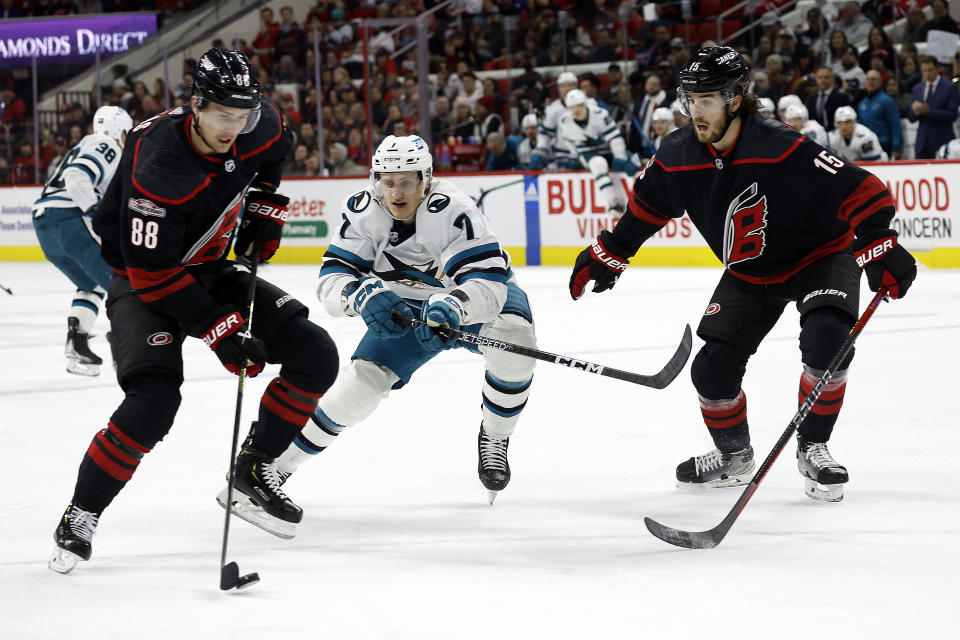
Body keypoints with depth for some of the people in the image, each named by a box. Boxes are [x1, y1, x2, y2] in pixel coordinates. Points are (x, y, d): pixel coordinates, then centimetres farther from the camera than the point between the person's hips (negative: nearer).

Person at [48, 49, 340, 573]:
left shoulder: (259, 128, -14)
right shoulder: (158, 167, -34)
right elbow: (152, 273, -30)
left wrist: (264, 212, 7)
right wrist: (221, 332, -30)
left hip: (214, 269, 7)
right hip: (144, 283, -7)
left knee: (314, 356, -2)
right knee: (154, 398, -28)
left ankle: (254, 469, 13)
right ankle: (80, 516, -12)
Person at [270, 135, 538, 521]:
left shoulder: (452, 212, -34)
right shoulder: (362, 211, -21)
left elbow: (488, 283, -43)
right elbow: (332, 281, -23)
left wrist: (453, 304, -64)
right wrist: (362, 295, -46)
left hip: (478, 298, -3)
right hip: (407, 307, 3)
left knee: (513, 343, -34)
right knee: (362, 381, -14)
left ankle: (494, 439, -7)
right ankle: (277, 462, 3)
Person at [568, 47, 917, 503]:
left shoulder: (781, 150, -32)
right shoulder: (679, 156, -13)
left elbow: (860, 191, -35)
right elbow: (646, 207, 8)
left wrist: (880, 246, -45)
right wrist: (607, 255, 14)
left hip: (820, 255, -5)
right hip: (749, 273, 5)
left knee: (826, 343, -31)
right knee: (712, 370, -5)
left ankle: (812, 449, -8)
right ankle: (732, 457, 24)